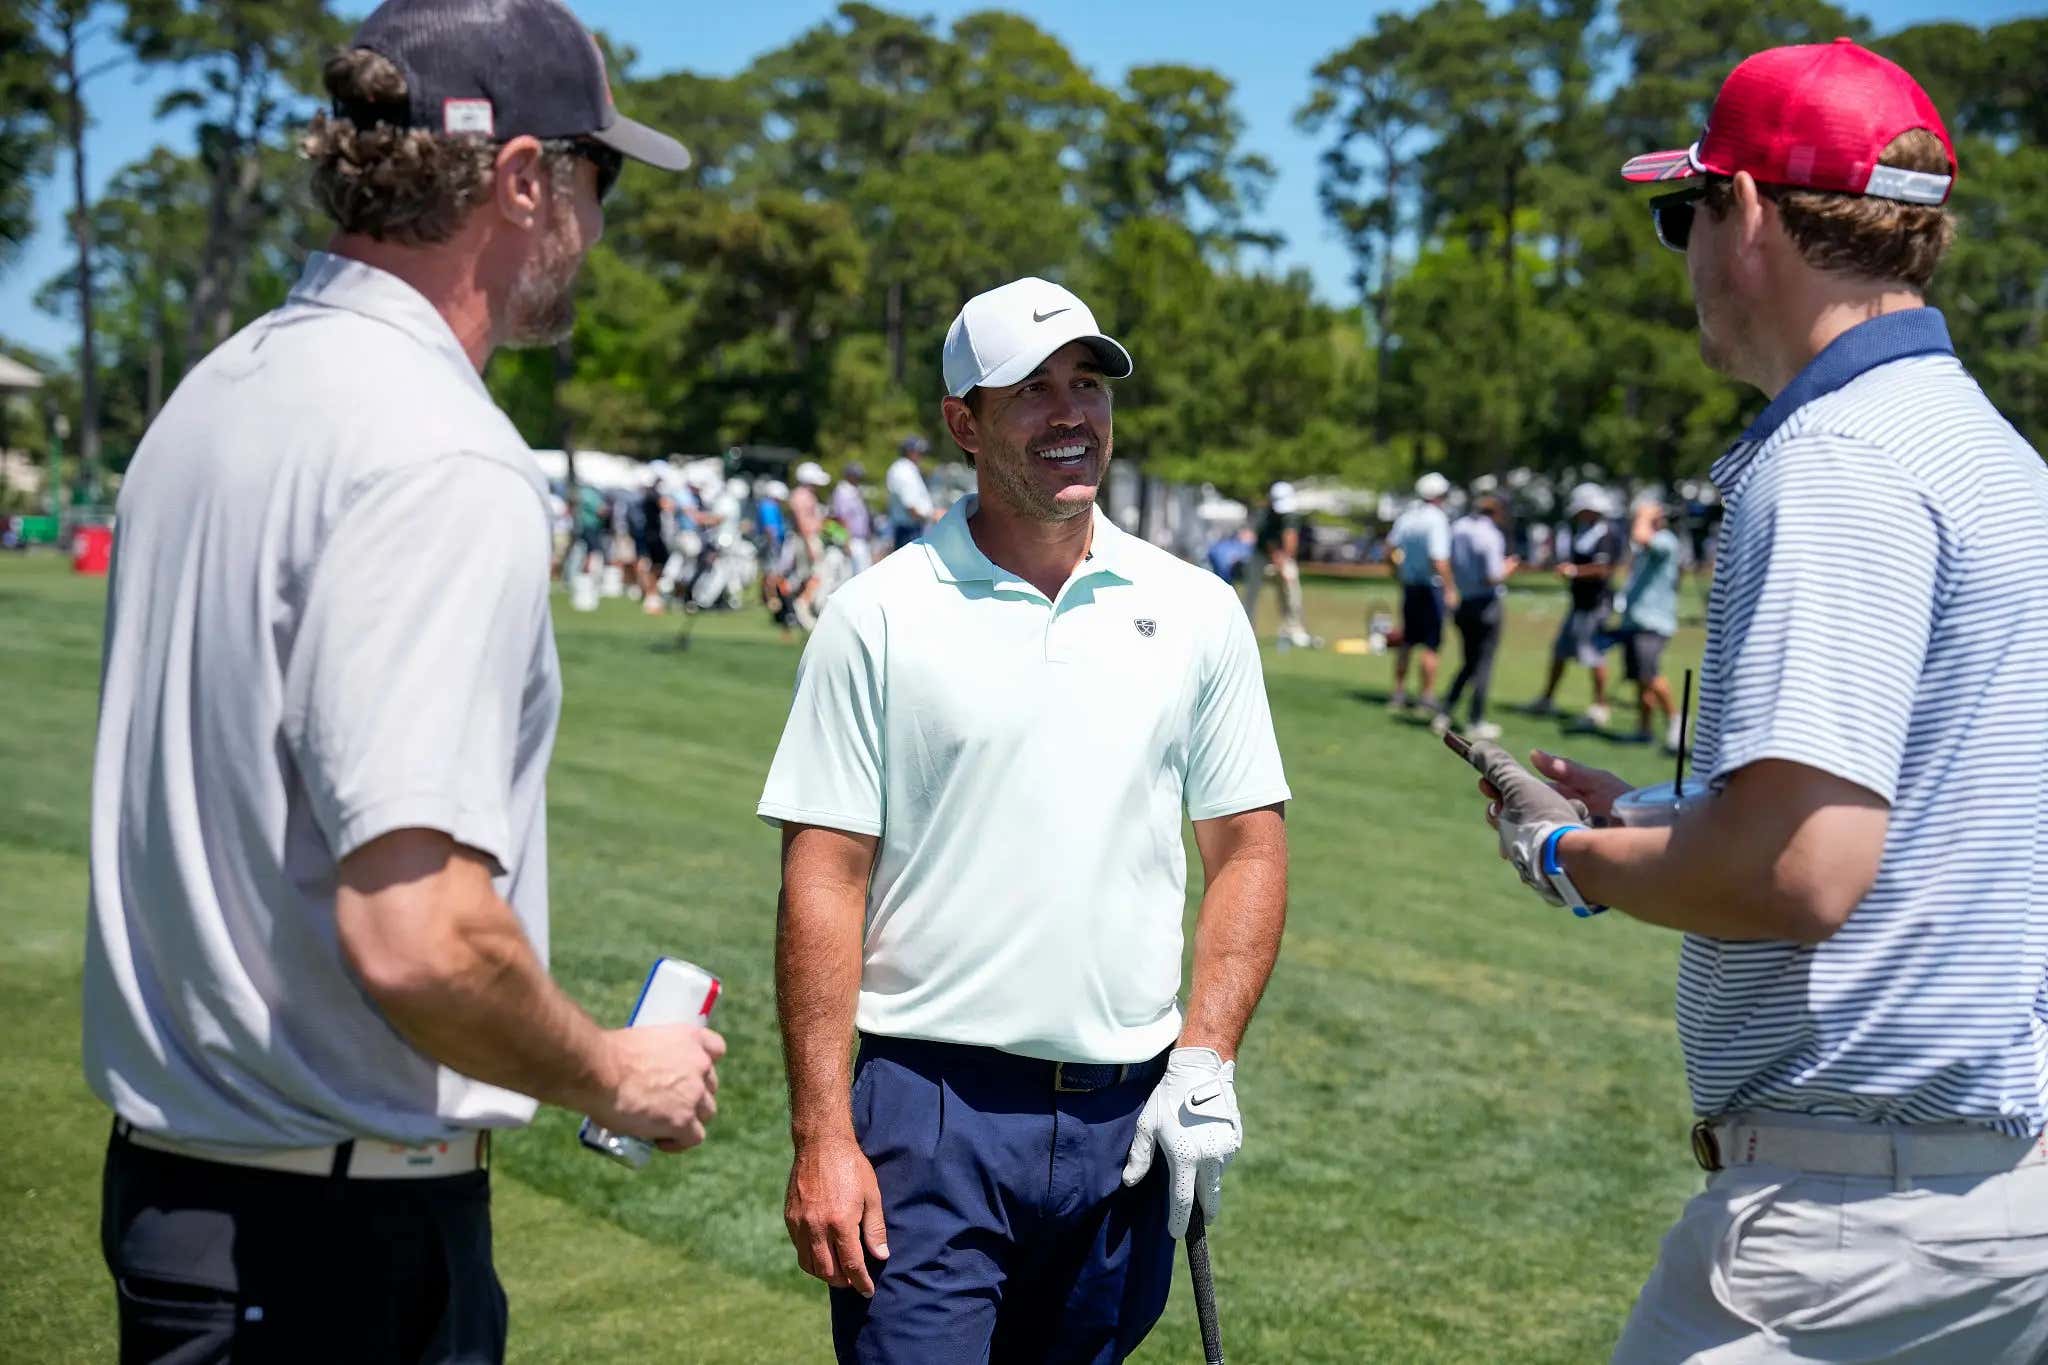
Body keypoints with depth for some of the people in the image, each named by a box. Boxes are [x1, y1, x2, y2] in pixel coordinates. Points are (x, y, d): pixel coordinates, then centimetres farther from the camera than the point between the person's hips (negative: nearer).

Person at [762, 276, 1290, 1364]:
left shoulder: (1195, 611, 6)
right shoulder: (879, 615, -3)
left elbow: (1247, 847, 9)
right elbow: (824, 880, -5)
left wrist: (1207, 1060, -2)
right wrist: (821, 1138, -10)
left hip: (1129, 1120, 3)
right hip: (932, 1116, -3)